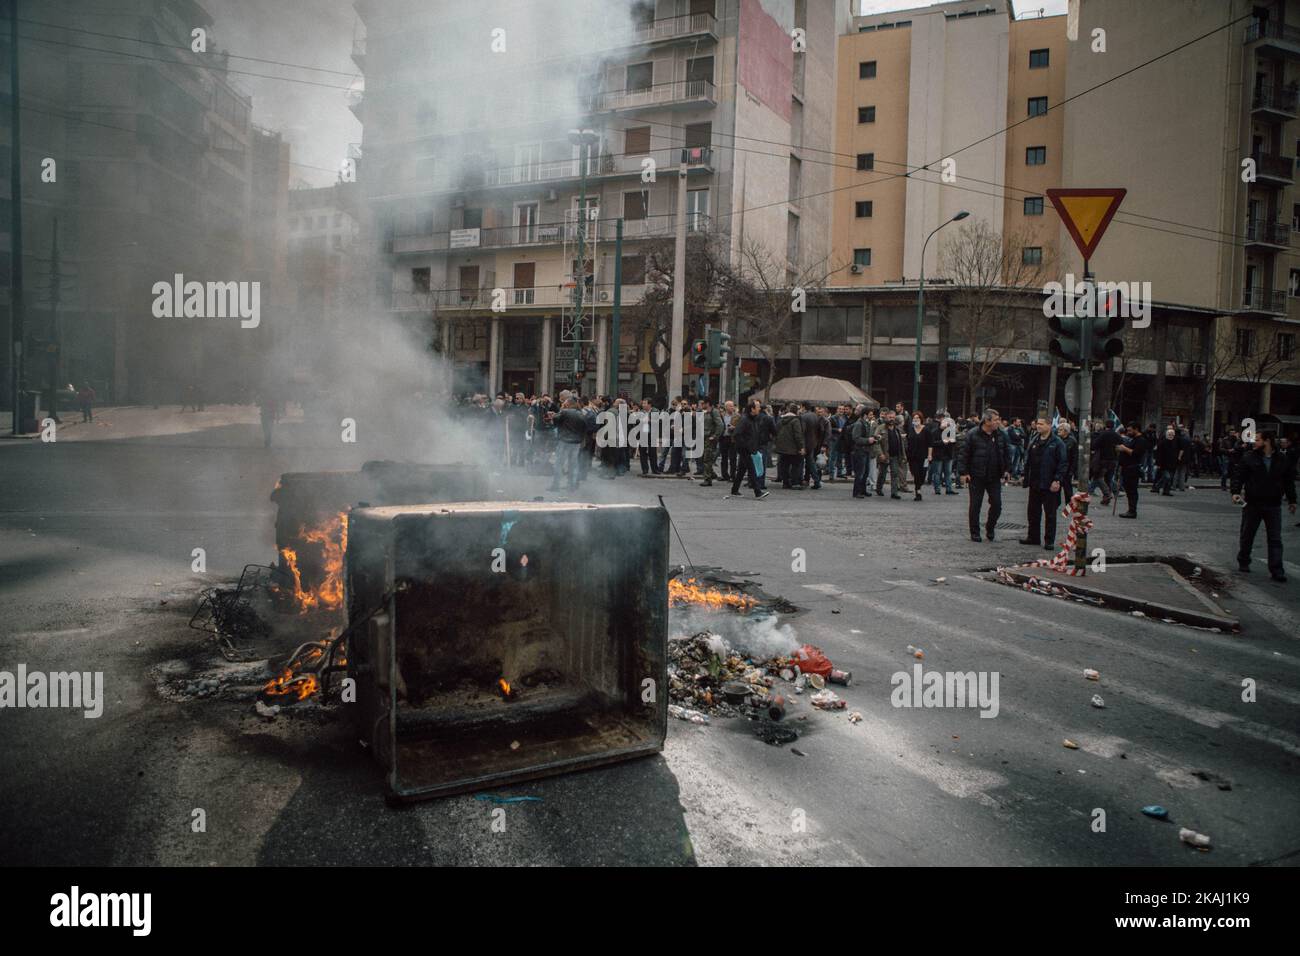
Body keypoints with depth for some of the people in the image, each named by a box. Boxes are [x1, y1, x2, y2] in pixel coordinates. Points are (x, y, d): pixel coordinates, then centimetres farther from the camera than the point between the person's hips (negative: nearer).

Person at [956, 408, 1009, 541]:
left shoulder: (1000, 436, 5)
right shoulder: (972, 435, -10)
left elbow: (1005, 454, 17)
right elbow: (962, 453, -9)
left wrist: (1005, 470, 12)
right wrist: (963, 472, -13)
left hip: (995, 477, 4)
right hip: (977, 477, -4)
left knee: (997, 504, 3)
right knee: (975, 505, 4)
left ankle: (990, 527, 26)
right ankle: (975, 533, 16)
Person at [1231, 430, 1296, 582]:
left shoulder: (1283, 460, 3)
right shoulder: (1249, 457, -2)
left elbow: (1289, 482, 10)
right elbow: (1238, 476, -3)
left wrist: (1292, 500, 11)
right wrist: (1235, 491, -17)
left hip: (1273, 505, 1)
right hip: (1252, 504, 0)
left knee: (1275, 539, 0)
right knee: (1246, 536, 10)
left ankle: (1276, 570, 2)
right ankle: (1243, 563, 26)